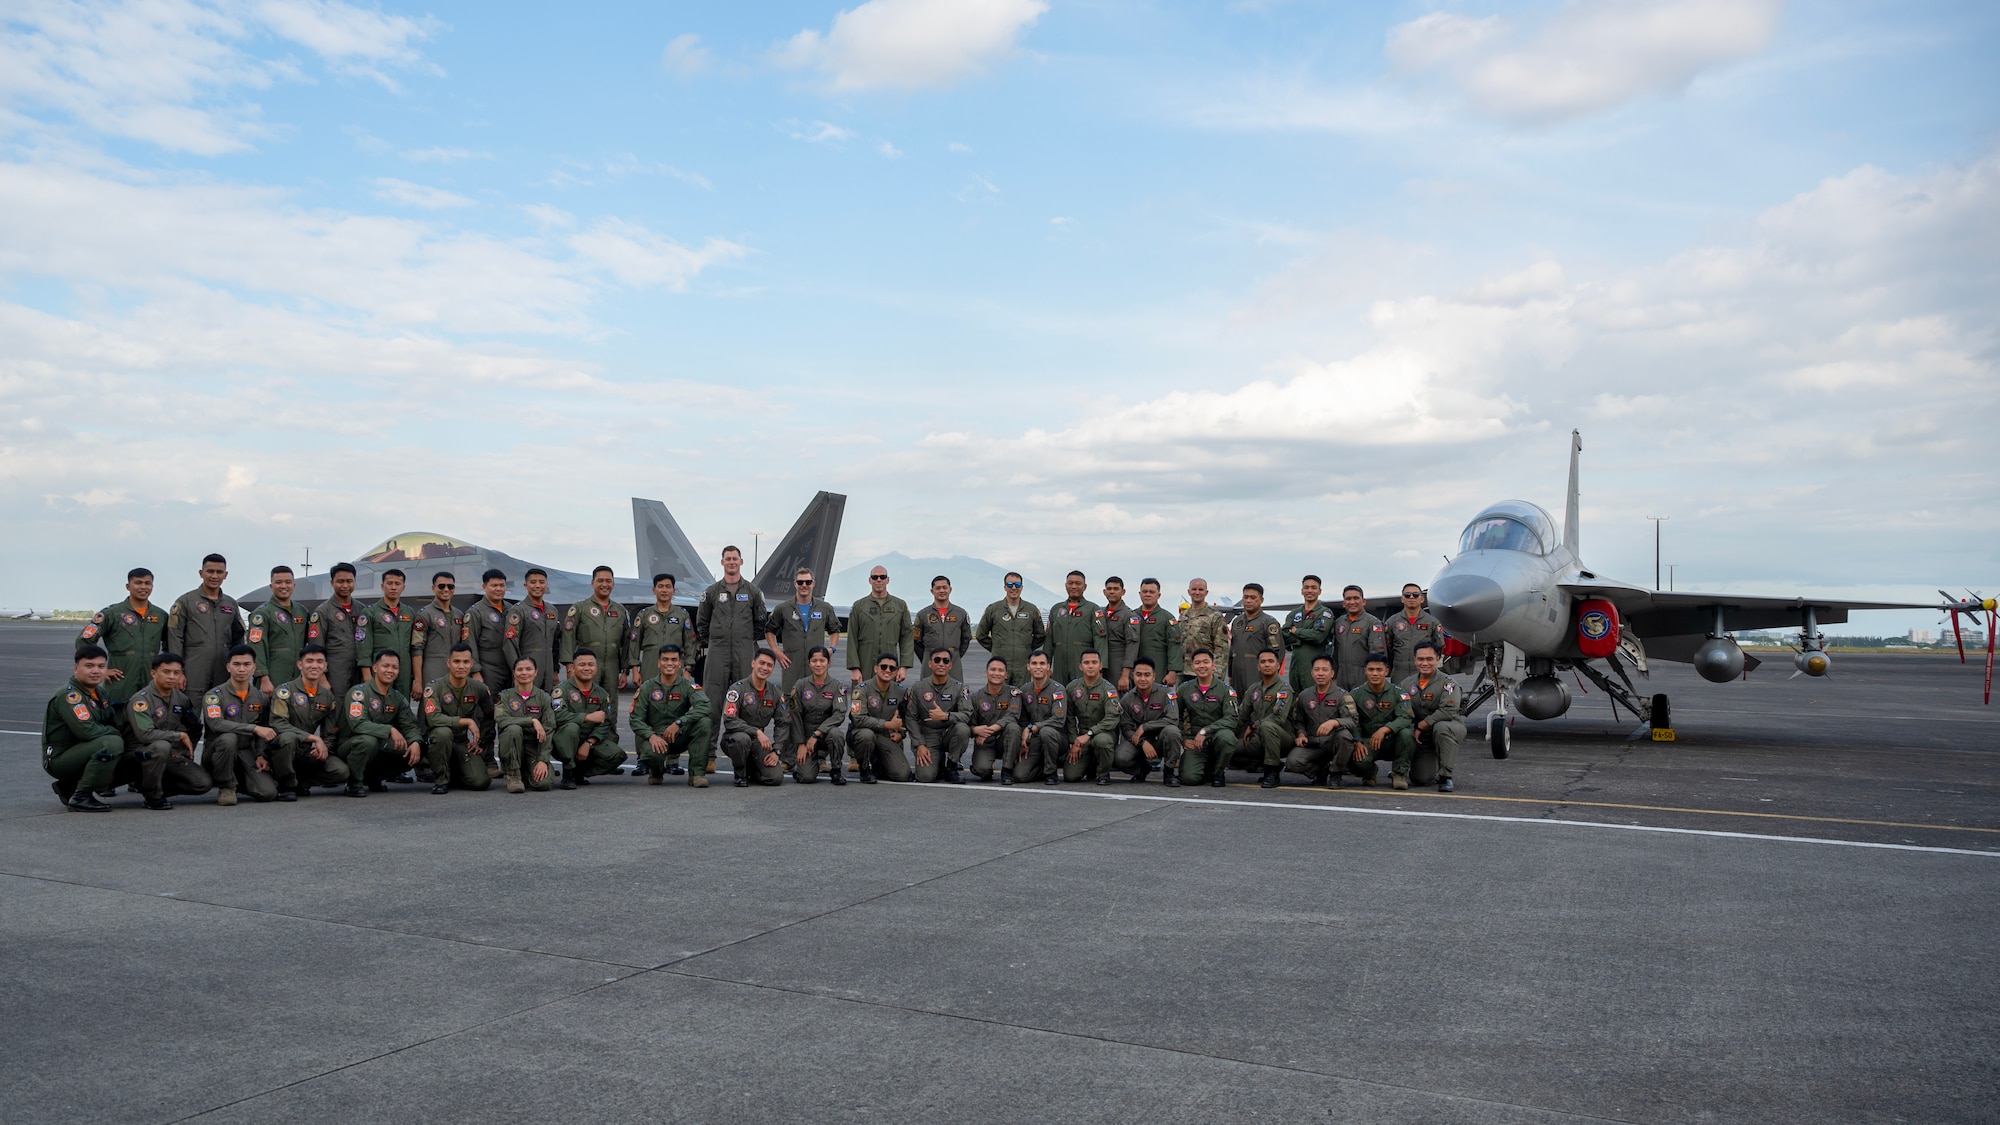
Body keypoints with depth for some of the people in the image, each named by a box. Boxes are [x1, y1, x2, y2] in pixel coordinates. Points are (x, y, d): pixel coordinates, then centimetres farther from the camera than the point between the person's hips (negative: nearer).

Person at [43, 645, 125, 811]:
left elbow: (113, 722, 10)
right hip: (59, 759, -9)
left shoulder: (99, 692, 10)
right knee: (112, 743, -31)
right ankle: (80, 797, -20)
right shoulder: (68, 695, -18)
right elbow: (86, 731, -28)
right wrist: (116, 733, -13)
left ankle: (68, 787, 17)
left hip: (82, 753, 9)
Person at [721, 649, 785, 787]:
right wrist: (757, 732, -29)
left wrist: (776, 751, -5)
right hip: (733, 739, -4)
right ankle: (740, 774, -10)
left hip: (759, 742, 4)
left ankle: (750, 768, 17)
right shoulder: (738, 689, -12)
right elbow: (729, 721, -21)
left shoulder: (775, 693, 4)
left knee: (776, 777, -18)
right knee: (742, 738, -41)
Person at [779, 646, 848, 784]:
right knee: (806, 778, -21)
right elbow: (794, 717, -1)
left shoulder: (838, 686, -2)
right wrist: (800, 744, -8)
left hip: (826, 733, 0)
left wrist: (816, 734, -21)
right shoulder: (800, 685, -2)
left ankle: (836, 770, -11)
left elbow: (839, 715, -13)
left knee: (836, 734, -37)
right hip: (805, 735, 0)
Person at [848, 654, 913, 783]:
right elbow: (858, 719, -23)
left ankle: (877, 764, 19)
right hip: (859, 733, -4)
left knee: (903, 775, -15)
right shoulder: (862, 689, -13)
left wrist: (901, 733, 5)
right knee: (867, 734, -41)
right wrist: (888, 724, -20)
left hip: (887, 738, 4)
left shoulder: (901, 691, 3)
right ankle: (865, 768, -10)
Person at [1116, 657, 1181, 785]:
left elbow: (1173, 719, -20)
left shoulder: (1165, 693, -9)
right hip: (1137, 742, 2)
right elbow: (1126, 728, -4)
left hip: (1160, 741, -2)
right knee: (1120, 758, -28)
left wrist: (1144, 727, -20)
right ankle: (1143, 768, 9)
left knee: (1171, 730, -36)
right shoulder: (1126, 699, -2)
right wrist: (1143, 743, -23)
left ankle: (1170, 771, -11)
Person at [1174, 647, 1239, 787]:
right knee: (1190, 777, -24)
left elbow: (1231, 719, -14)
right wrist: (1183, 739, 0)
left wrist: (1205, 731, -23)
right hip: (1194, 742, 1)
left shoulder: (1225, 689, -3)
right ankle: (1207, 768, 16)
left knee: (1226, 736, -38)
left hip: (1217, 736, -1)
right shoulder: (1184, 689, 6)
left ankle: (1219, 772, -7)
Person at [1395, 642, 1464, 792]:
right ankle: (1400, 771, 0)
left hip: (1452, 727, -4)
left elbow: (1448, 711, -24)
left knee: (1441, 727, -38)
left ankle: (1445, 775, -25)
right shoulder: (1406, 684, 4)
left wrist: (1420, 726, -20)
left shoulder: (1447, 682, -11)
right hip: (1421, 734, 4)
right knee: (1404, 733, -27)